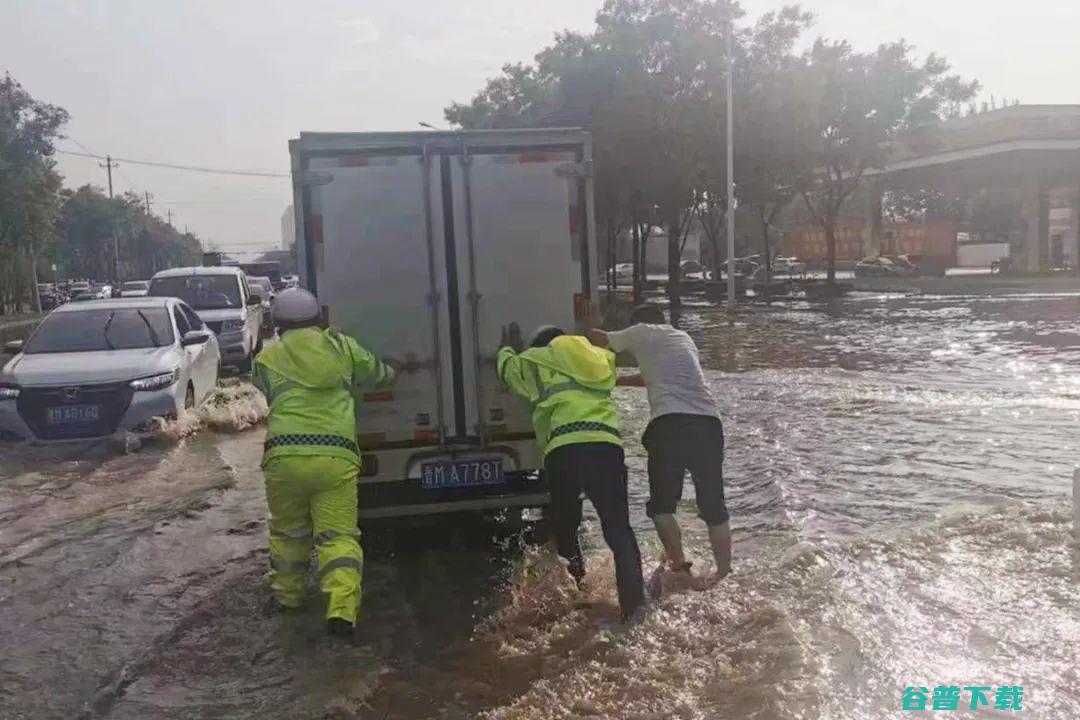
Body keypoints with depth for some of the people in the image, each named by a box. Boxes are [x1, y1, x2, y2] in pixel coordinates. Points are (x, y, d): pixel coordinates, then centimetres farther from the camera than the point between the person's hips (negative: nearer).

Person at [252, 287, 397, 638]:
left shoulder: (268, 358, 10)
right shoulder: (341, 345, 12)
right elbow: (381, 375, 24)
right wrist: (391, 372, 48)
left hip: (285, 454, 1)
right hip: (336, 455, -1)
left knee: (288, 530, 22)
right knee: (338, 534, 2)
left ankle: (287, 595, 37)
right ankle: (342, 608, -12)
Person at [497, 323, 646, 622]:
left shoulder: (537, 361, 20)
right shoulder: (599, 359, 29)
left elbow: (507, 368, 38)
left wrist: (508, 348, 60)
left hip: (565, 449, -2)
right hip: (607, 445, 3)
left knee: (564, 525, 18)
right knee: (618, 528, 2)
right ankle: (634, 603, -8)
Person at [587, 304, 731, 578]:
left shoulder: (640, 332, 15)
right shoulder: (683, 337, 30)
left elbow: (595, 338, 28)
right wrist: (619, 380, 47)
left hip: (670, 423, -4)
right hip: (709, 422, 5)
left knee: (661, 505, 9)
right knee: (714, 507, 12)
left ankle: (679, 566, 0)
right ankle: (724, 574, 9)